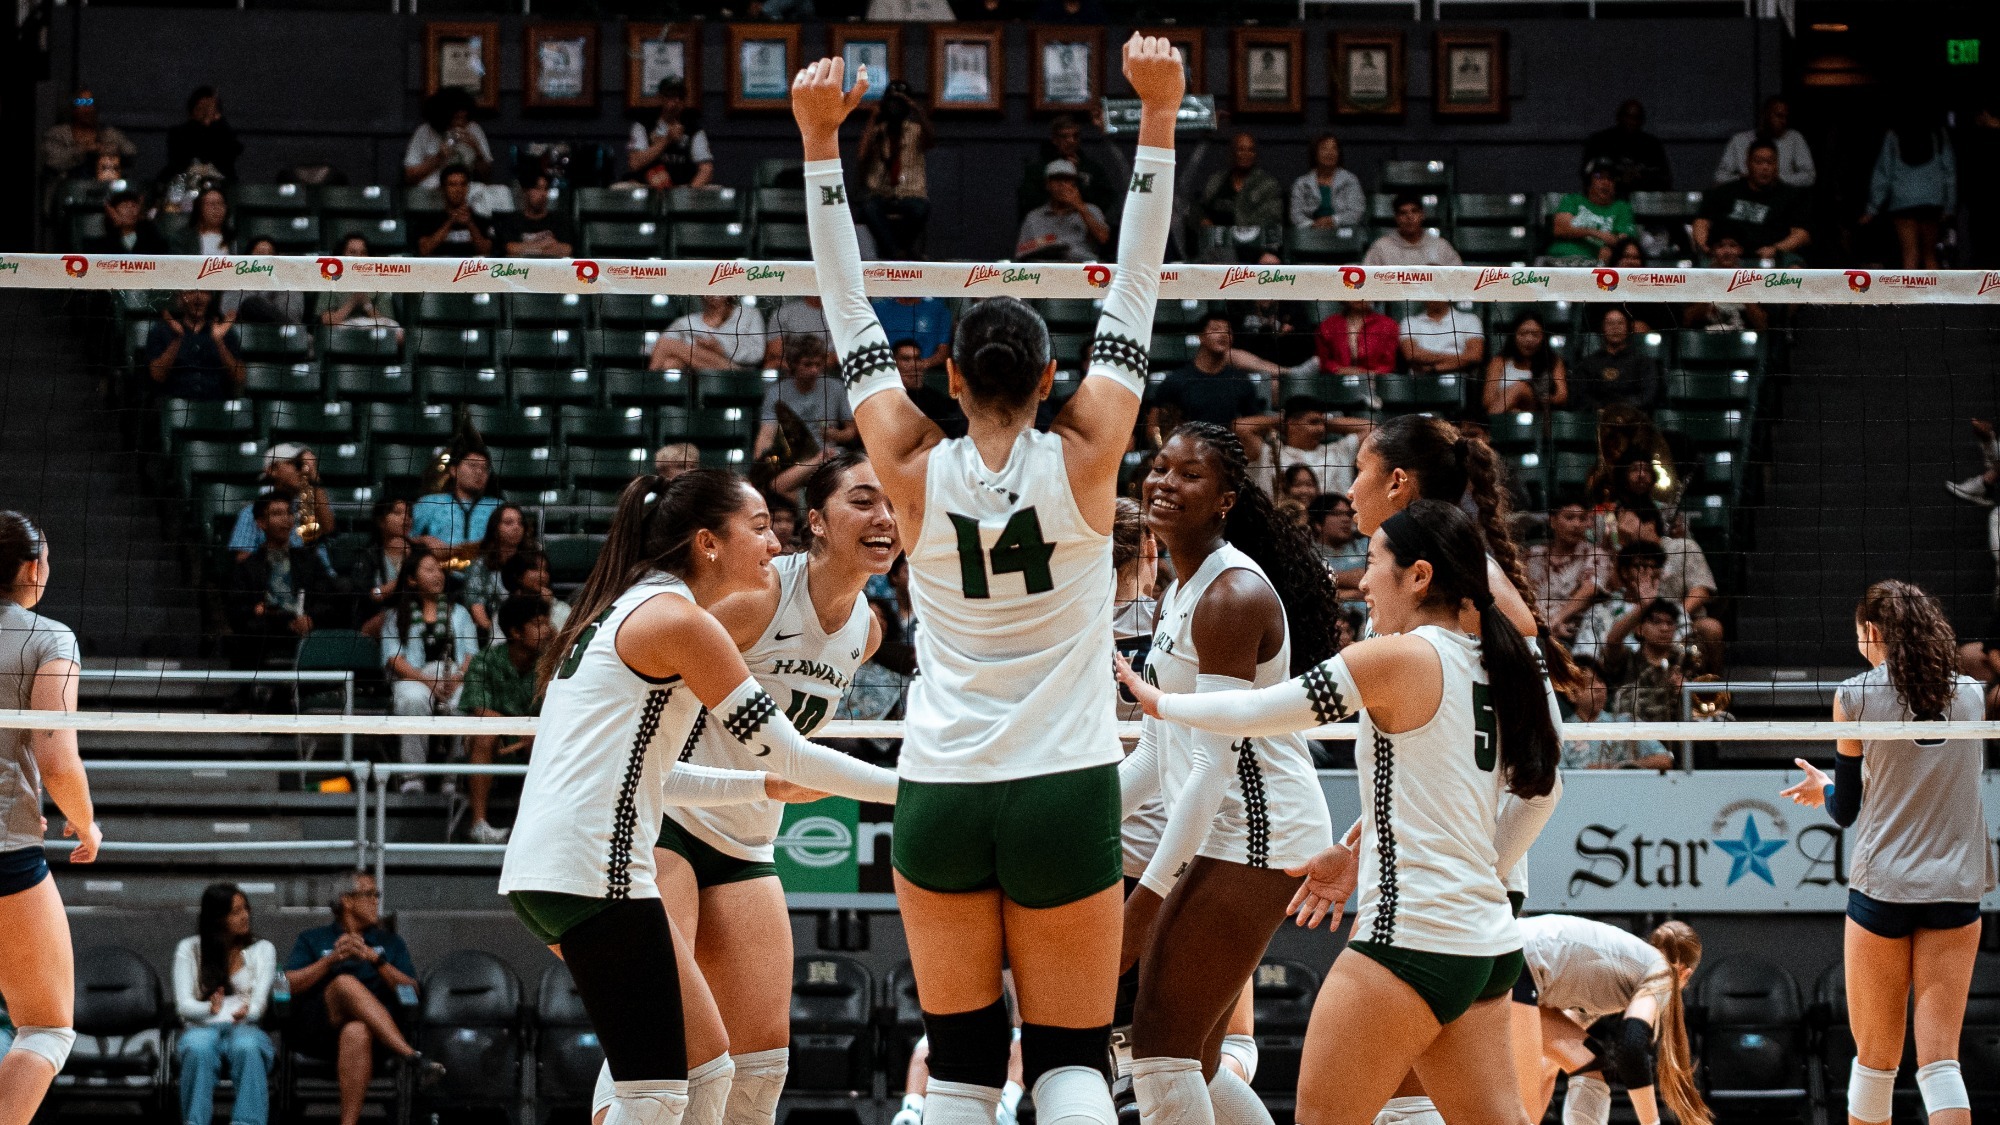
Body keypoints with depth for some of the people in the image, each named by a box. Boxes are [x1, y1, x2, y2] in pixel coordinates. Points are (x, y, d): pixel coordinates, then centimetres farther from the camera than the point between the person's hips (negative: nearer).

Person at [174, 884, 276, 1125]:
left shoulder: (262, 949, 12)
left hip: (246, 1028, 0)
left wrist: (244, 1013, -27)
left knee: (247, 1046, -38)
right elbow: (183, 1005, -2)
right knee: (199, 1047, -38)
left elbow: (258, 1003, -1)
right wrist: (210, 1009, -26)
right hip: (202, 1028, 0)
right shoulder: (189, 950, 10)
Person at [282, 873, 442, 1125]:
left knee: (356, 1033, -40)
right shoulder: (312, 940, 25)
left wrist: (376, 959, -3)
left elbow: (411, 990, 11)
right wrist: (332, 959, -5)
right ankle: (412, 1057, -50)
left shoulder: (389, 941, 28)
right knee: (346, 982, -35)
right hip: (318, 1026, 0)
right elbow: (289, 985, 7)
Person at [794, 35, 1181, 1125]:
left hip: (939, 796, 1)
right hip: (1065, 793, -1)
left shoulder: (916, 473, -4)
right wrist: (1159, 114, 0)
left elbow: (852, 319, 2)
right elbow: (1133, 293, -3)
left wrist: (819, 142, 4)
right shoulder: (1083, 459, -6)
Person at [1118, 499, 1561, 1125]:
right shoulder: (1489, 664, 11)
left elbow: (1259, 710, -5)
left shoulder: (1401, 657, -11)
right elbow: (1539, 788, 22)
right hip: (1488, 944, 8)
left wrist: (1160, 702, 10)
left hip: (1410, 938, -8)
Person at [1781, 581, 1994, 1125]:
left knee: (1876, 1058, 9)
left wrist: (1823, 789, 24)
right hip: (1957, 889, 2)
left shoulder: (1855, 696, -3)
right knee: (1940, 1059, -1)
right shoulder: (1971, 694, 7)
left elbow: (1846, 811, 2)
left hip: (1881, 888, -2)